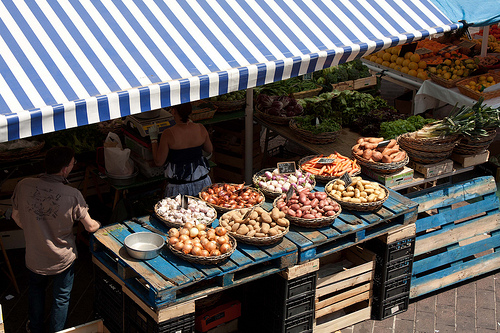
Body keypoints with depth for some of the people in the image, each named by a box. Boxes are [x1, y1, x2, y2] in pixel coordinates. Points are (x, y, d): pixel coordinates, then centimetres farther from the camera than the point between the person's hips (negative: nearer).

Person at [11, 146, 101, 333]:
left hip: (34, 259, 3)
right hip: (62, 260, -3)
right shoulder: (73, 195, -29)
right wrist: (99, 225, 9)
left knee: (36, 290, 33)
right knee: (61, 299, 23)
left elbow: (17, 218, -4)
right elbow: (90, 227, -15)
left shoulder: (23, 186, -21)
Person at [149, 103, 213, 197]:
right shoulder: (200, 128, -5)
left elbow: (159, 162, -8)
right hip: (202, 181, 4)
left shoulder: (168, 134, -16)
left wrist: (153, 139, 4)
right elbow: (210, 150, 14)